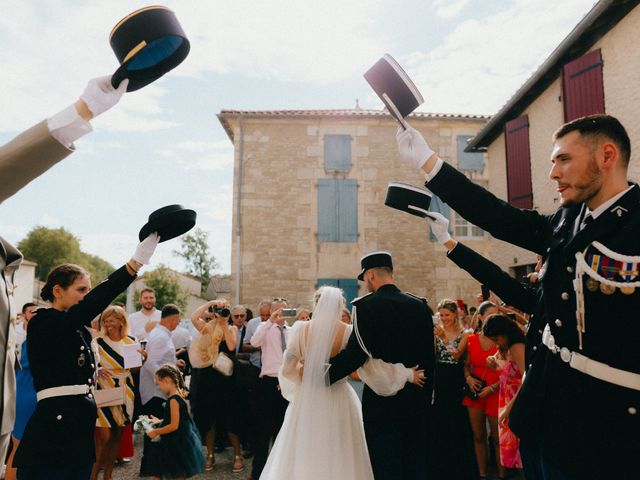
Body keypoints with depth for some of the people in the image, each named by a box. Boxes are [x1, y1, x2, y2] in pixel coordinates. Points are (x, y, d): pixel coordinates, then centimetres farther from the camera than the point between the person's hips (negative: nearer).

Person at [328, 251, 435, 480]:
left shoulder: (365, 305, -12)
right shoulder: (421, 306, 4)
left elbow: (356, 353, -21)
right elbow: (429, 355, 8)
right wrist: (426, 395, 18)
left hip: (382, 401, -5)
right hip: (418, 401, 5)